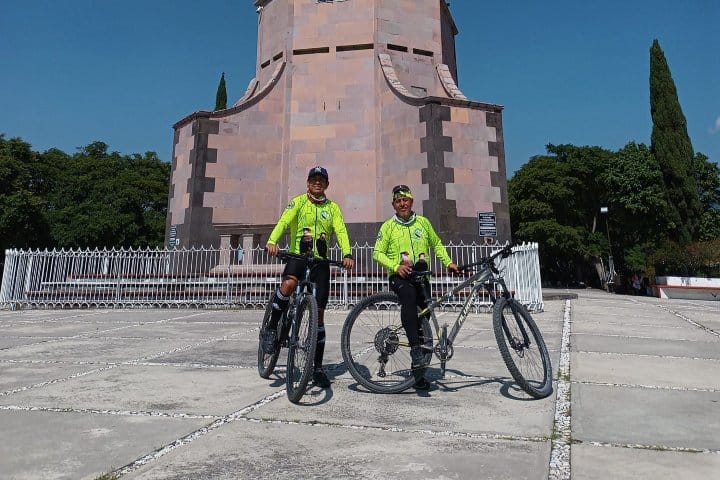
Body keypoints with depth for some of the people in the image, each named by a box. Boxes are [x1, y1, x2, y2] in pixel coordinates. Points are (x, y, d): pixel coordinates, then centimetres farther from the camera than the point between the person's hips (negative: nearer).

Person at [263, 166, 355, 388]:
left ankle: (318, 367, 10)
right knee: (288, 283, -37)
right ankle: (272, 328, -11)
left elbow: (341, 231, -2)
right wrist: (272, 242, -29)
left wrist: (347, 254, -22)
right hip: (297, 255, -2)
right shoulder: (299, 201, 7)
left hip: (320, 261, 2)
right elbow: (284, 222, -9)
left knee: (318, 314, 1)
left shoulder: (333, 207, 13)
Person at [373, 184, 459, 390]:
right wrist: (396, 266, -15)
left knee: (425, 316, -1)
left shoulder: (423, 222, 12)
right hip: (399, 277, -3)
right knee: (409, 296, -36)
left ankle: (419, 372, 11)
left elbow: (436, 244, 22)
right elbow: (377, 253, 0)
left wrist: (448, 262, 9)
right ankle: (416, 349, -37)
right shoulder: (388, 226, 4)